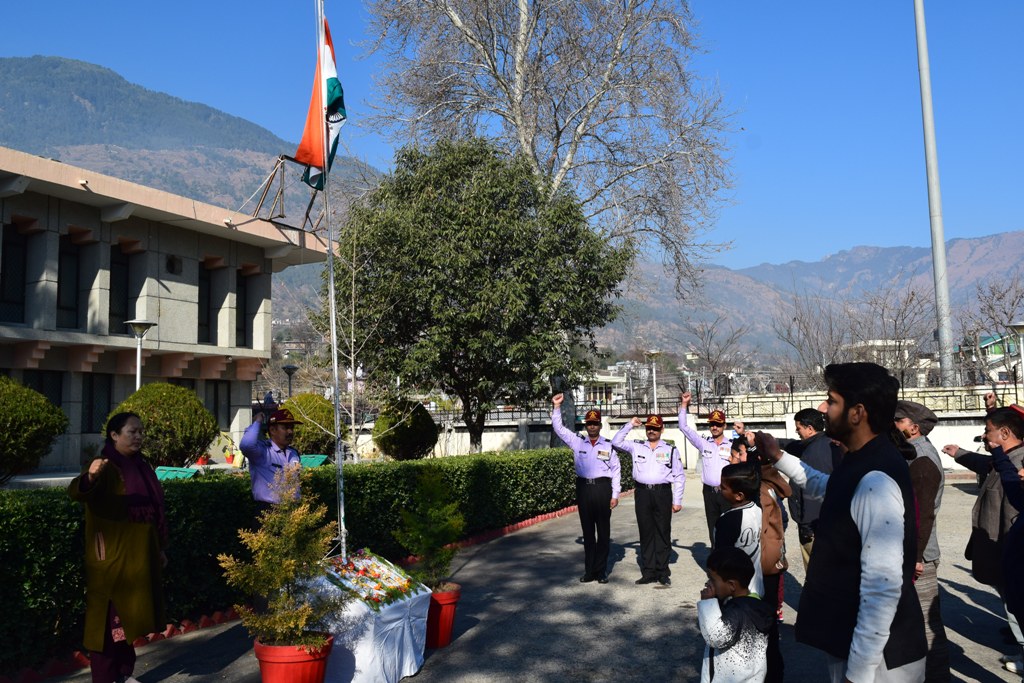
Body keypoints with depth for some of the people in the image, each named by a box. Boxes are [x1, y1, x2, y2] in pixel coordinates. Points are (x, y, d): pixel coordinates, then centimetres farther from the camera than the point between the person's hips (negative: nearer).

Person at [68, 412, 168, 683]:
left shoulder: (141, 466, 11)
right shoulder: (106, 468, -12)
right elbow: (77, 491, -32)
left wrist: (161, 548, 18)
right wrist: (90, 476, -54)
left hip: (139, 557, 8)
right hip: (113, 559, -7)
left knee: (130, 616, 16)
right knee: (109, 619, -2)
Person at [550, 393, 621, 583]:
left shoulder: (608, 445, 2)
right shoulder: (577, 442, 7)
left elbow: (616, 470, 3)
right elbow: (558, 428, 6)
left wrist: (615, 495, -2)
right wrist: (557, 407, -3)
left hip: (602, 488, -2)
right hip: (584, 488, 2)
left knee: (603, 531, 4)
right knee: (587, 531, 8)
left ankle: (601, 571, 12)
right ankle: (589, 570, 15)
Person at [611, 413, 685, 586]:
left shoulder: (671, 450, 6)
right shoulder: (637, 447, 11)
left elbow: (679, 477, 6)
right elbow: (616, 442, 6)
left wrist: (677, 501, 1)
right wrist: (630, 425, 1)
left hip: (662, 493, -2)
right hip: (642, 493, 2)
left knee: (663, 533, 2)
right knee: (646, 533, 5)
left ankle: (663, 573, 10)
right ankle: (648, 572, 12)